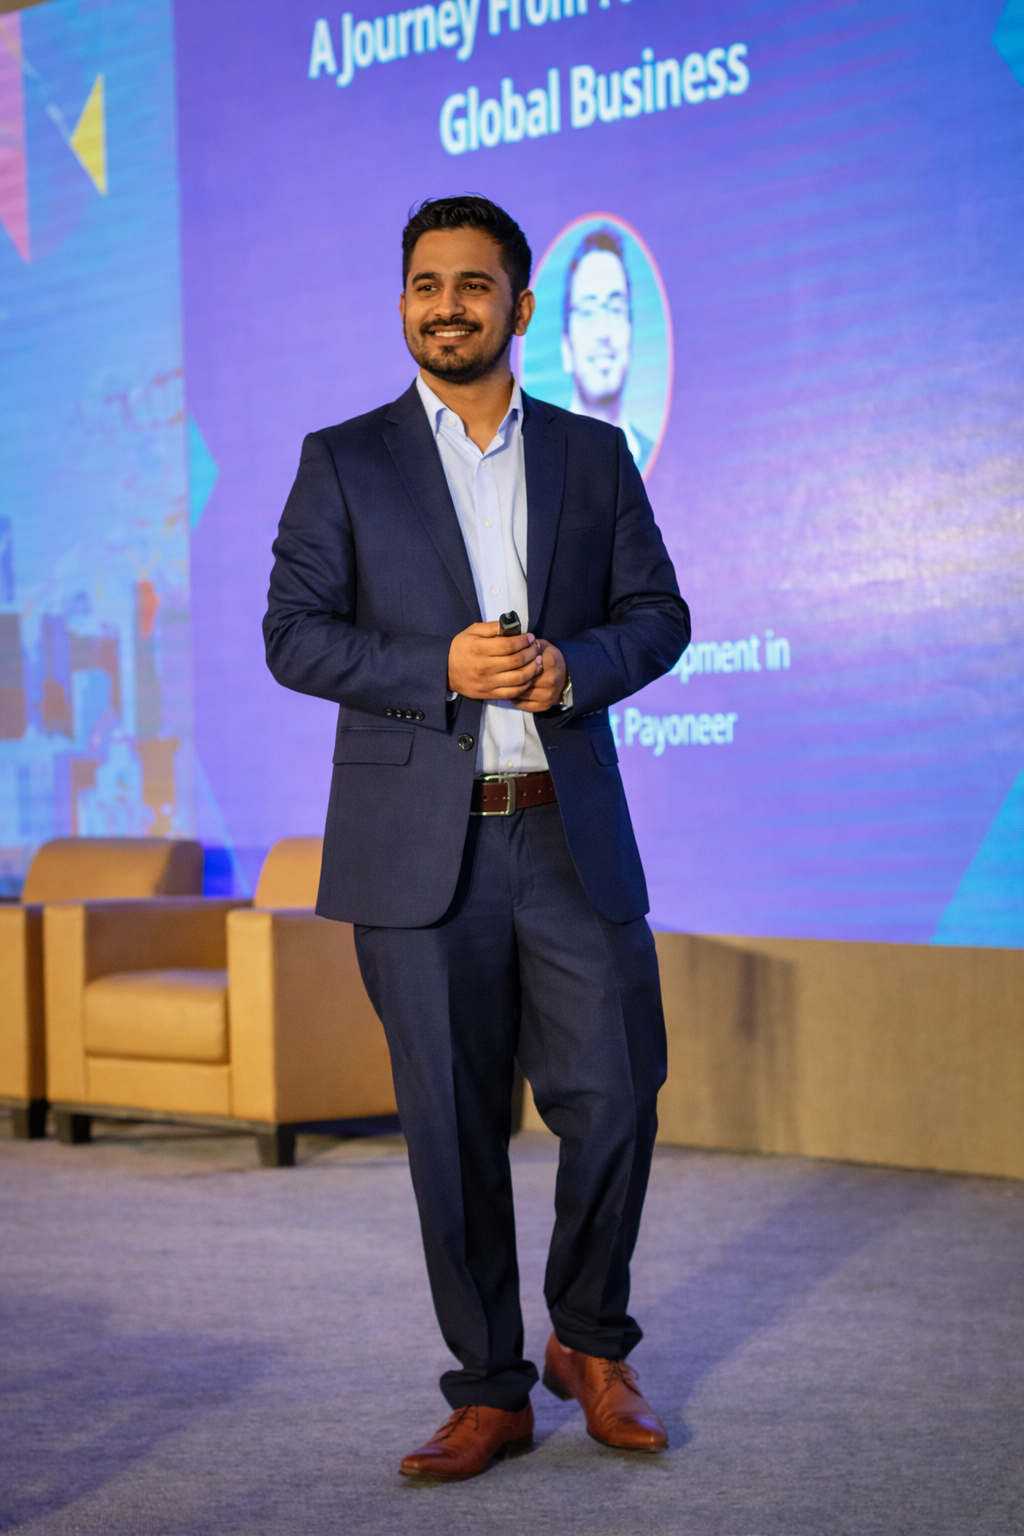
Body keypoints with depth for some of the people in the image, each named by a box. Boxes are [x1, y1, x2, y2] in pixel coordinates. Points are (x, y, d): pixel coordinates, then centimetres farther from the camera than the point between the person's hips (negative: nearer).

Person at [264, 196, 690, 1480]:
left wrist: (574, 664, -11)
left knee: (615, 1098, 0)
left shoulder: (593, 456, 12)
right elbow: (293, 634, 0)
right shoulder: (343, 462, 6)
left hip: (572, 838, 2)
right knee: (454, 1130, 3)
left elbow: (657, 613, 10)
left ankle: (589, 1342, 23)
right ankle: (490, 1390, 15)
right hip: (419, 853, -1)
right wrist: (439, 671, -14)